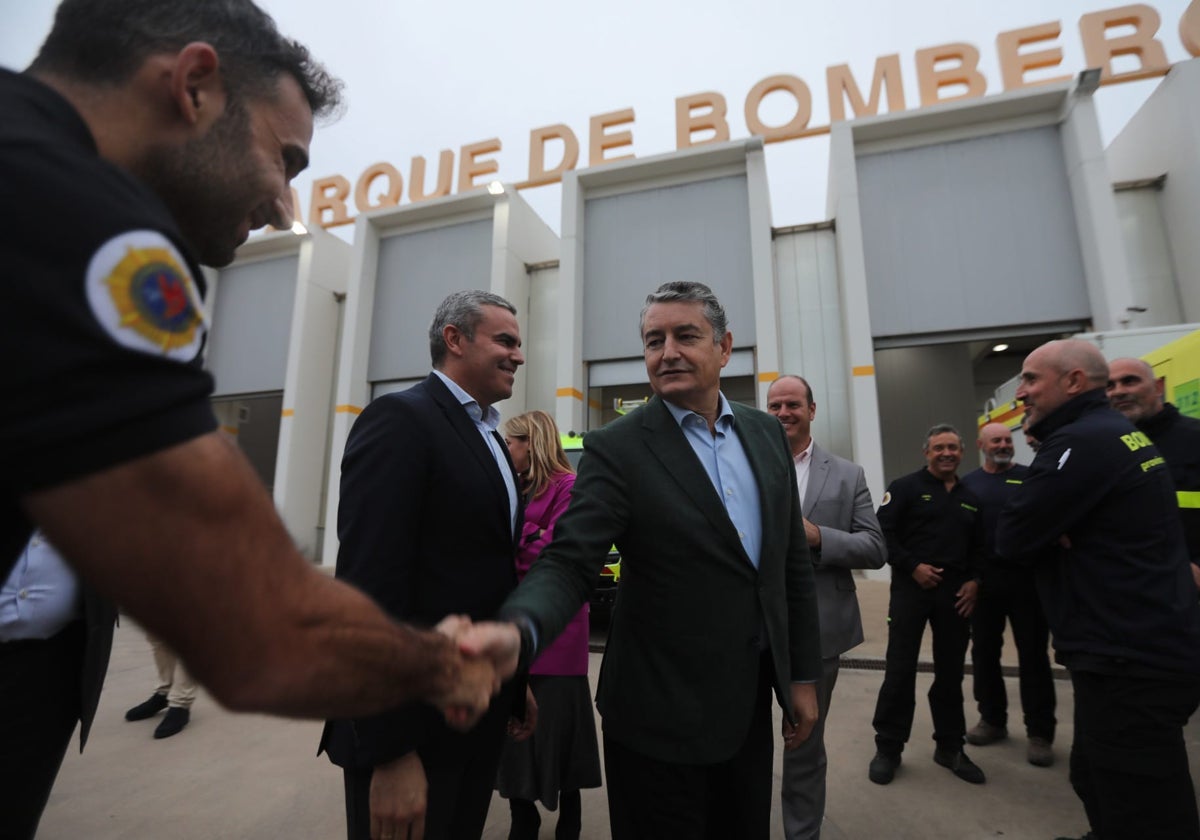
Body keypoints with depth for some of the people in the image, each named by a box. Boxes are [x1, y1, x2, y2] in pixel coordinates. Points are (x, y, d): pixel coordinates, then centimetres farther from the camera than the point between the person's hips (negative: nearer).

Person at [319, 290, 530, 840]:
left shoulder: (490, 438, 11)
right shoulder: (399, 419, -16)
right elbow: (371, 584, -23)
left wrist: (516, 683, 14)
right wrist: (390, 752, -21)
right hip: (415, 719, -8)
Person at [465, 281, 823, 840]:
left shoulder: (767, 432, 1)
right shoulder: (616, 449, -15)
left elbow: (793, 562, 6)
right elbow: (568, 563, -20)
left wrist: (803, 674, 7)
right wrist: (517, 630, -41)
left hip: (754, 700, 5)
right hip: (662, 712, -5)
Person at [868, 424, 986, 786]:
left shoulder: (970, 497, 15)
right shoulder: (905, 487, -3)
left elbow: (978, 547, 17)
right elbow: (884, 533, -9)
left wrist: (974, 581, 2)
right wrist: (912, 566, -15)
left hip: (956, 591, 5)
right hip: (911, 587, -5)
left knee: (951, 672, 13)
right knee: (900, 670, -1)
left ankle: (950, 747, 30)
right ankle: (888, 748, 12)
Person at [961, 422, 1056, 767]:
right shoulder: (968, 483, 6)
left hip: (1026, 576, -2)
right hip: (983, 577, 2)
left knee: (1033, 655, 6)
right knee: (984, 651, 11)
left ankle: (1039, 732, 19)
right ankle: (992, 719, 26)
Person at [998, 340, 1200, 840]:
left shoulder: (1083, 441, -19)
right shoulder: (1116, 432, 13)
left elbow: (1010, 537, -19)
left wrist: (1042, 528, 2)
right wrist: (1052, 529, -5)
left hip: (1129, 660, -10)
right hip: (1145, 648, 10)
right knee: (1096, 784, 24)